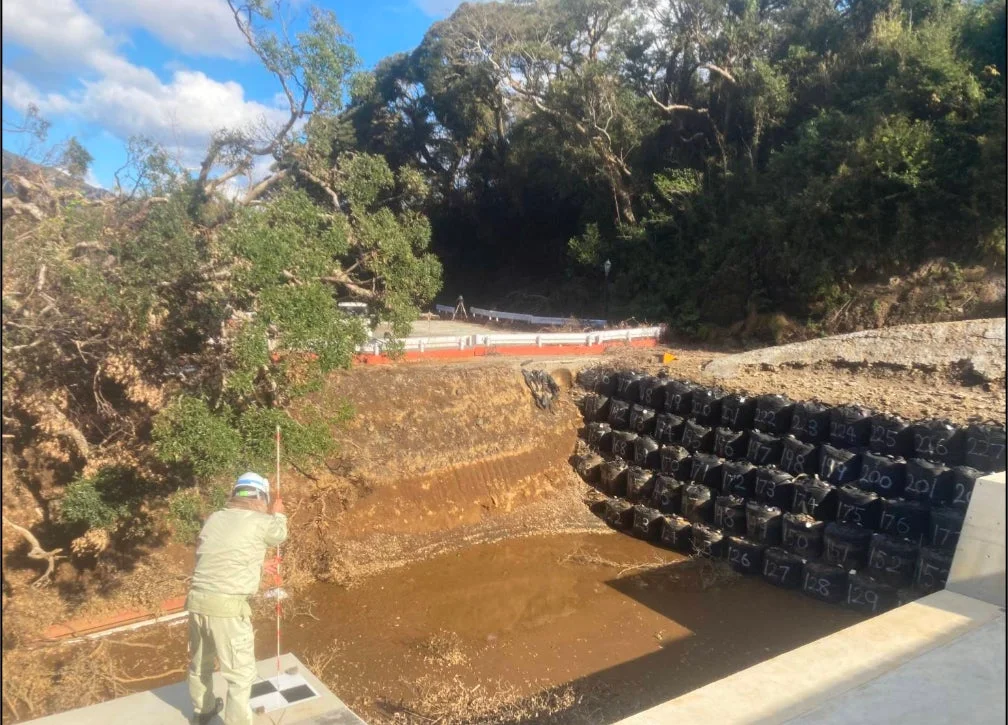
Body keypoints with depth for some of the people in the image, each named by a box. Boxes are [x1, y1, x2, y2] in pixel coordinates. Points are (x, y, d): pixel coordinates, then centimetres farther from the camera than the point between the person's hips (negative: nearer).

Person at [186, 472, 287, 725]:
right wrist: (277, 514, 36)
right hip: (227, 606, -7)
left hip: (197, 600, 7)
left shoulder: (214, 519, 10)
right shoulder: (261, 522, -7)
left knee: (200, 661, 27)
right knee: (241, 672, 7)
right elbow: (280, 534, 14)